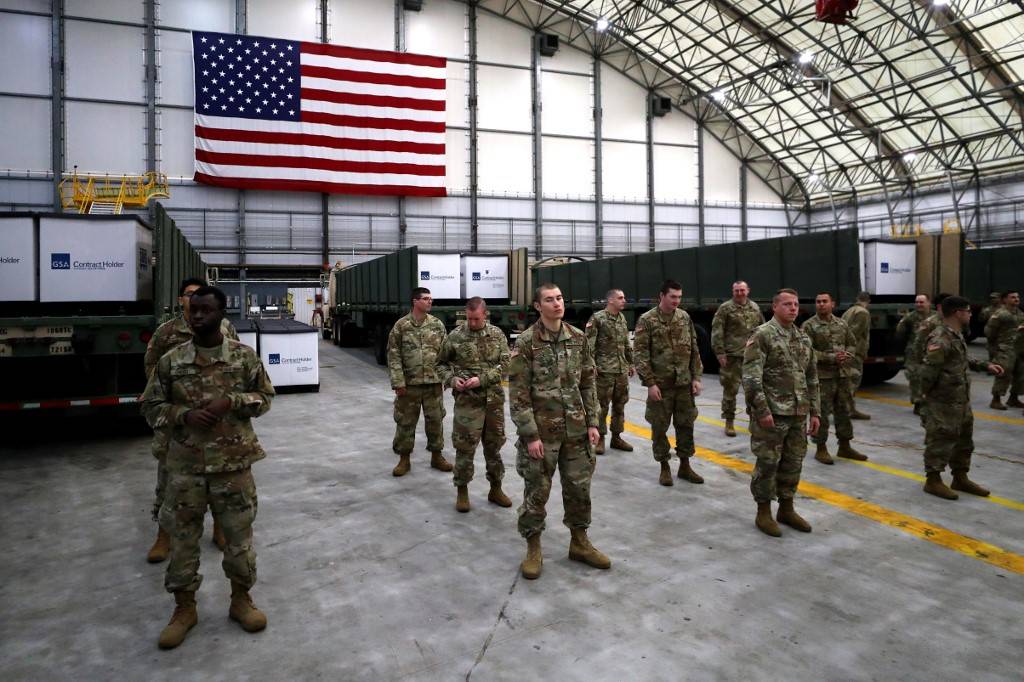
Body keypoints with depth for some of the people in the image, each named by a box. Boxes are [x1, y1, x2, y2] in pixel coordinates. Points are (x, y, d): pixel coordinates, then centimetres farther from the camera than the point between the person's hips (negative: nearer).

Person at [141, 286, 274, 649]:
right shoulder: (170, 361, -1)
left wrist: (230, 401, -14)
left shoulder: (245, 356, -3)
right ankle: (184, 608, 29)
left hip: (233, 462, -1)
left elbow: (265, 397, 4)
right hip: (185, 465, 1)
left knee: (239, 534, 10)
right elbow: (150, 407, 6)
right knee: (182, 537, 10)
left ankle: (241, 599, 30)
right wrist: (184, 414, -13)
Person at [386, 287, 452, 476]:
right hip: (409, 383, -2)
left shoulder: (438, 324, 4)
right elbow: (394, 355, -5)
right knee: (405, 421, 6)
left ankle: (436, 455, 25)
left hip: (434, 382, 2)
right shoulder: (401, 325, -3)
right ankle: (404, 459, 20)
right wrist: (398, 382, -11)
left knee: (435, 420, 9)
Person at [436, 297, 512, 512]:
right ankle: (462, 490, 18)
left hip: (494, 399, 2)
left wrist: (482, 379, -16)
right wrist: (452, 379, -13)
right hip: (467, 400, -2)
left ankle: (496, 488, 27)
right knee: (465, 447, 2)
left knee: (494, 445, 12)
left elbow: (505, 365, -4)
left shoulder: (497, 335, 2)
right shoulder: (455, 336, -3)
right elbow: (441, 364, 7)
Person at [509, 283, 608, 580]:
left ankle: (579, 542, 31)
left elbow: (588, 383, 9)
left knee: (579, 487, 13)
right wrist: (530, 435, -15)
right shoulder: (526, 342, -11)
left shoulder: (578, 338, 4)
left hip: (576, 430, 4)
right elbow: (518, 394, -12)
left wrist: (592, 422, 4)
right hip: (541, 430, -4)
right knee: (537, 491, 7)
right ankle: (533, 549, 23)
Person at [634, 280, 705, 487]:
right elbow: (640, 354, -11)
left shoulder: (685, 317, 5)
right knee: (660, 427, 5)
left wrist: (696, 377, 3)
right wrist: (650, 383, -15)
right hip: (660, 384, -4)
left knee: (686, 424, 11)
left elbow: (694, 350, 10)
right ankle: (664, 467, 20)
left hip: (684, 383, 4)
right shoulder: (647, 320, -9)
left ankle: (685, 465, 25)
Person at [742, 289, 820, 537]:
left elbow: (812, 378, 17)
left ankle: (786, 509, 27)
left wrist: (814, 411, 12)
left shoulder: (803, 338, 13)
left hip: (798, 414, 7)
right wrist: (762, 410, -20)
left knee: (793, 463, 13)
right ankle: (763, 513, 13)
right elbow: (751, 377, -16)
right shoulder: (761, 335, -10)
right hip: (771, 413, -7)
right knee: (767, 463, 1)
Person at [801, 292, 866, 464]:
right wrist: (831, 358, -19)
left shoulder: (841, 324, 11)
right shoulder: (809, 326, -6)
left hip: (843, 374, 6)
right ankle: (820, 449, 10)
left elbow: (852, 343, 17)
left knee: (844, 411, 13)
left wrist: (847, 356, -5)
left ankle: (844, 446, 25)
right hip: (822, 376, -5)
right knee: (821, 413, -1)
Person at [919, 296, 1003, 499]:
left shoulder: (957, 335, 10)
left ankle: (960, 478, 32)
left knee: (964, 439, 19)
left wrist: (985, 366, 17)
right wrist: (927, 392, -11)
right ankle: (933, 481, 11)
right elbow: (928, 370, -24)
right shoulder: (940, 340, -23)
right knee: (940, 440, -1)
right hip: (944, 402, -10)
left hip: (961, 400, 11)